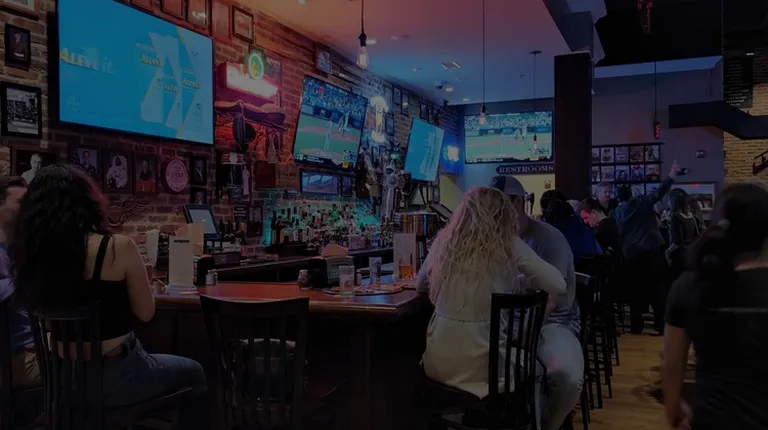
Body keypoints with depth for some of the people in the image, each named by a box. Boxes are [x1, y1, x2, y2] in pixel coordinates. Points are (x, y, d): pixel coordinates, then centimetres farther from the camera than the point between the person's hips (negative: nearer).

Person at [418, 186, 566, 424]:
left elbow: (419, 283, 17)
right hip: (479, 364, -4)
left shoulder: (444, 240, 1)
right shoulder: (508, 245, -8)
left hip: (437, 361, 4)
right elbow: (559, 285, -4)